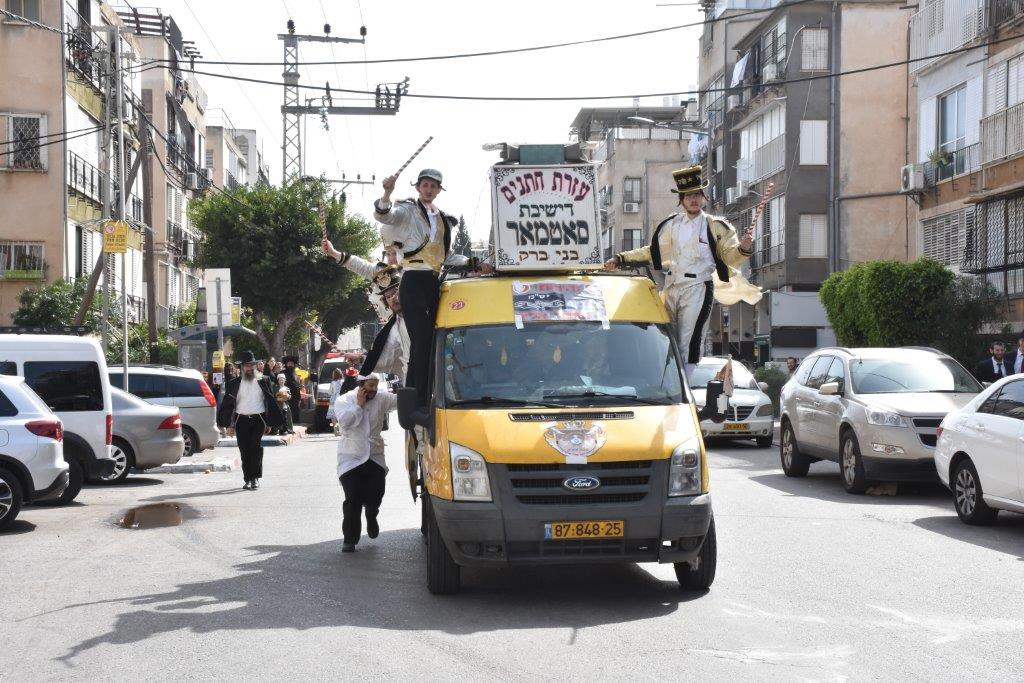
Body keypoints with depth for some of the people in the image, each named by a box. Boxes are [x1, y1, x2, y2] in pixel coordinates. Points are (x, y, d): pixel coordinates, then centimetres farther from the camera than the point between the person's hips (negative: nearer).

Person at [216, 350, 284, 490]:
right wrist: (229, 425, 0)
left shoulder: (263, 382, 9)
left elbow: (270, 402, 13)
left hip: (258, 420, -1)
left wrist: (269, 423, 10)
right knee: (244, 451, 2)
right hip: (241, 421, 1)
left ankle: (255, 477, -14)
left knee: (256, 446, -18)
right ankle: (248, 479, 10)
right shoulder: (234, 384, 7)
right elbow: (228, 405, 7)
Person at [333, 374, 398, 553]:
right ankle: (349, 539, 1)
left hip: (375, 456, 2)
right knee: (353, 499, -9)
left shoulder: (381, 399, 5)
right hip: (351, 457, -2)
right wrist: (359, 405, -12)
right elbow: (345, 421, -16)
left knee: (375, 495, -5)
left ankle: (371, 516, 32)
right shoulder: (343, 400, -2)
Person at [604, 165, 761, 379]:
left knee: (689, 344, -8)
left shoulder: (716, 227, 2)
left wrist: (743, 248, -24)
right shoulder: (671, 225, 13)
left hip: (697, 290, -5)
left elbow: (730, 256, -1)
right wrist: (620, 259, 12)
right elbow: (651, 252, 19)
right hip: (671, 288, 5)